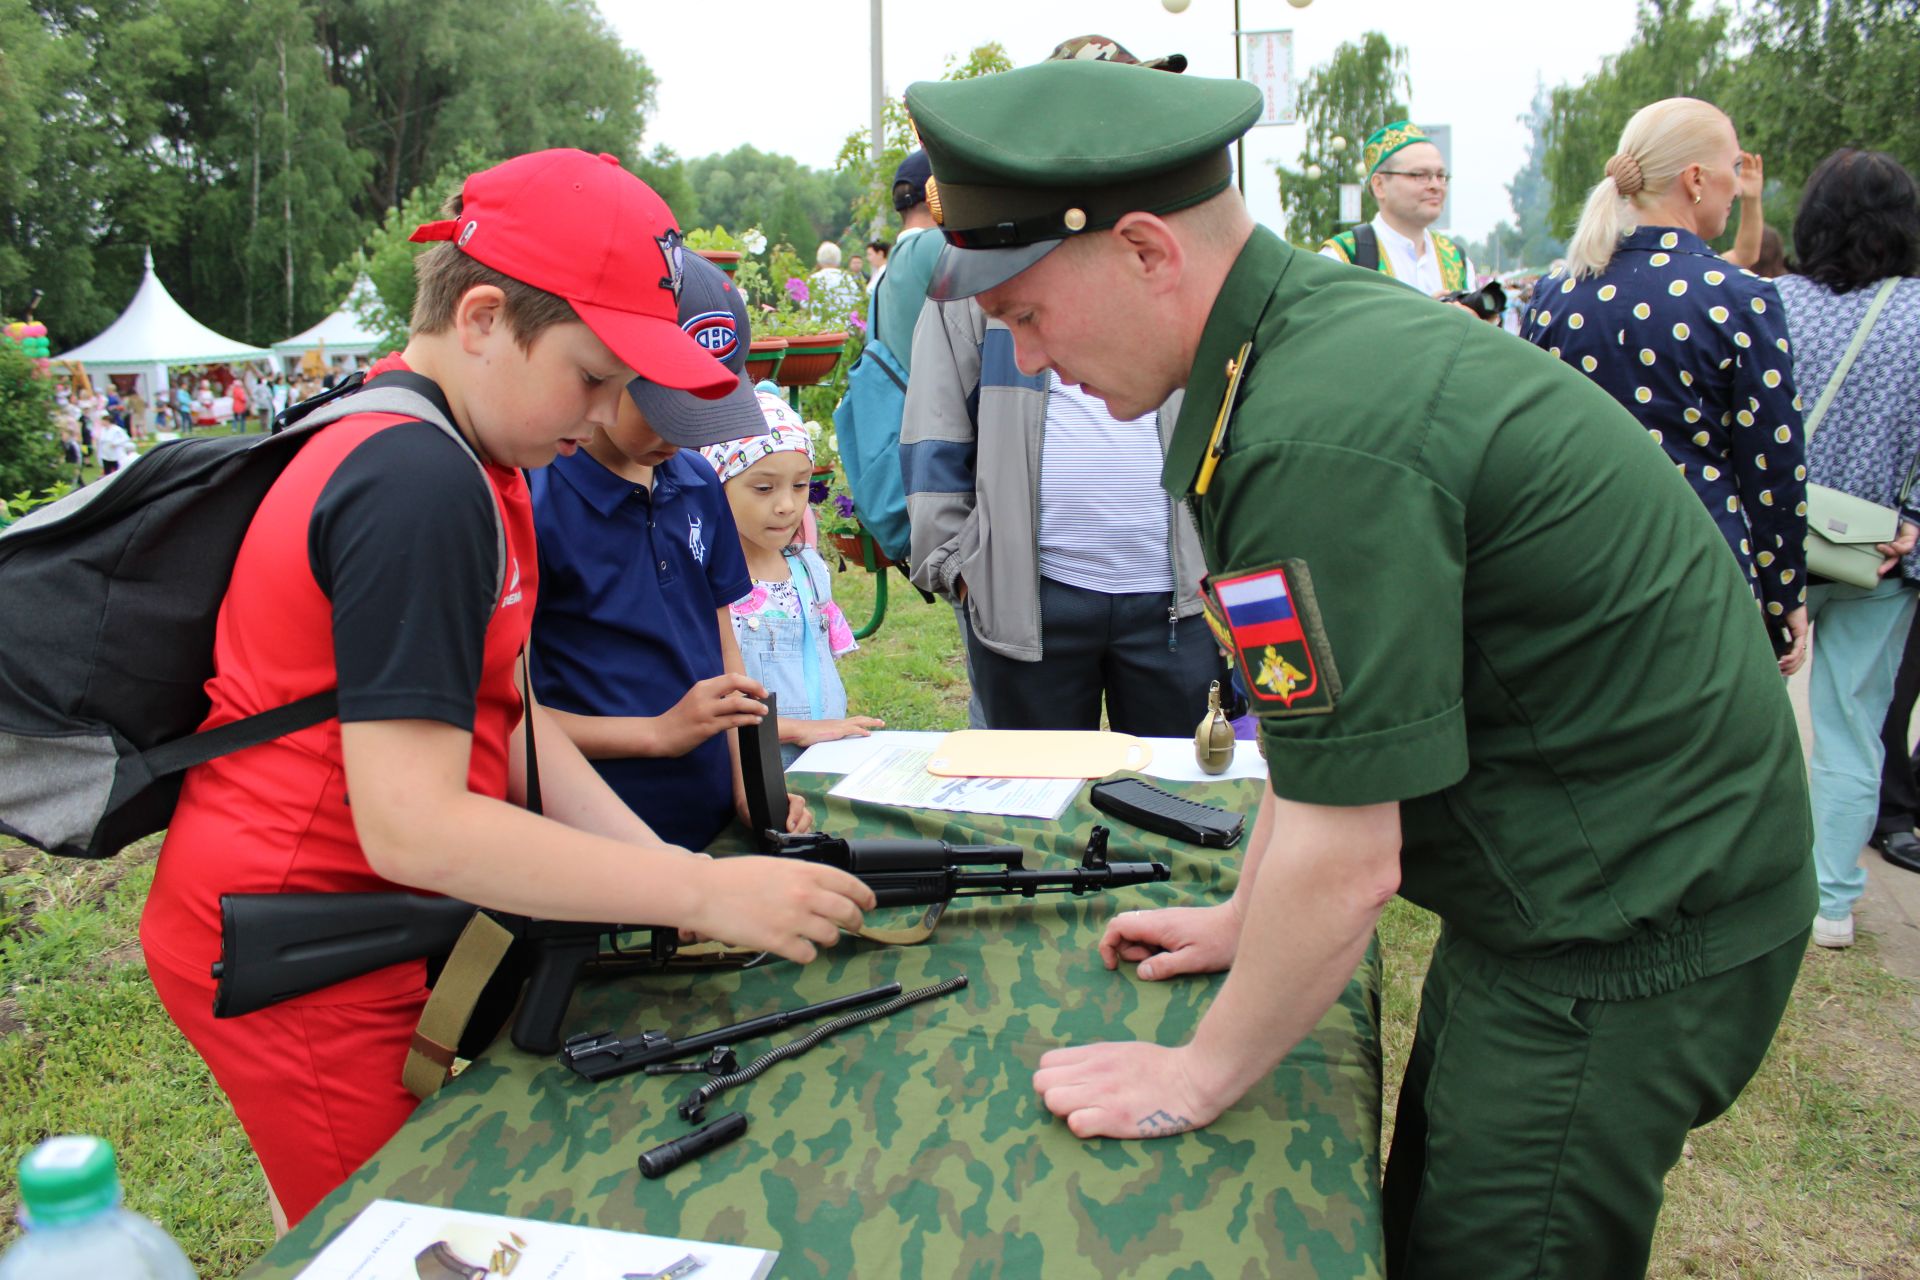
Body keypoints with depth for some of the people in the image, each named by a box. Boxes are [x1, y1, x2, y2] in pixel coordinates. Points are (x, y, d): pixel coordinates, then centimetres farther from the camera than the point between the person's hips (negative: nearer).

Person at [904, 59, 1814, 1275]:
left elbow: (1345, 863, -25)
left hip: (1620, 941, -9)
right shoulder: (1323, 317, 2)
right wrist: (1245, 918, 15)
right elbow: (1321, 715, 10)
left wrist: (1200, 1077, -10)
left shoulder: (1321, 439, -30)